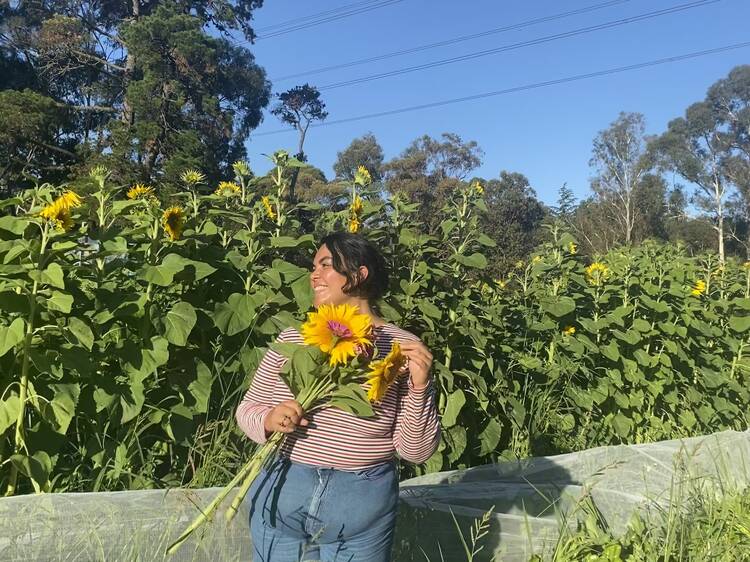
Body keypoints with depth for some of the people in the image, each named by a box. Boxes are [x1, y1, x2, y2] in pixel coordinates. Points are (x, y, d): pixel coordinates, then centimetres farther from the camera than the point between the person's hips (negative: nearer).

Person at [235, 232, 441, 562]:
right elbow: (247, 409, 6)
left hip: (362, 511, -2)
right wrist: (269, 420, -15)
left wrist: (419, 387, -22)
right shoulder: (291, 339, 0)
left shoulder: (403, 349, -8)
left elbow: (416, 451, -7)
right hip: (281, 498, 2)